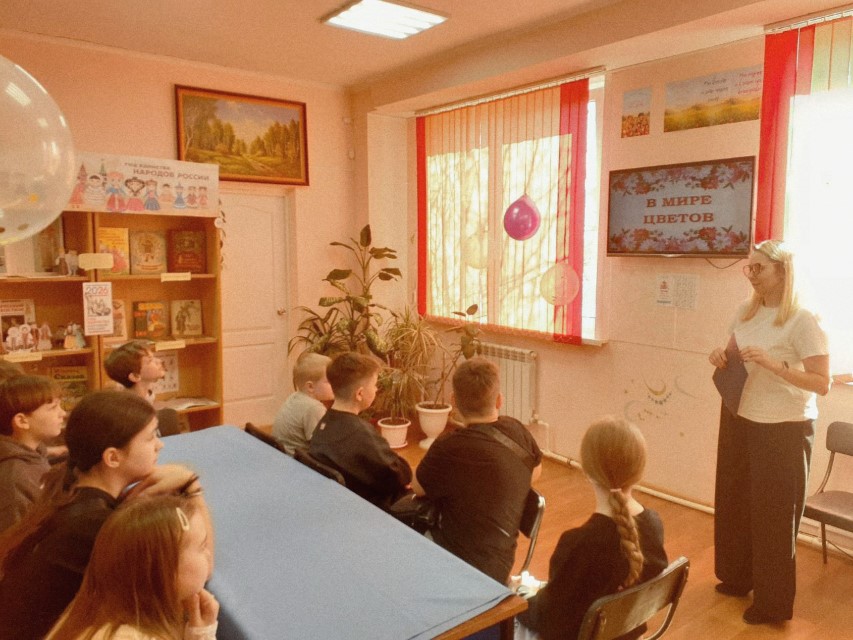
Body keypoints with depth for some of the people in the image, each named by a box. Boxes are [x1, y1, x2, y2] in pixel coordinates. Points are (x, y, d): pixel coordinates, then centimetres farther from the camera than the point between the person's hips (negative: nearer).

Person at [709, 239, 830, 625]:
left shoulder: (802, 321, -16)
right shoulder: (745, 313, 4)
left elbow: (822, 383, -19)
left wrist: (775, 364, -30)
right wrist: (721, 359, -5)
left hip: (784, 429, -7)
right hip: (740, 420, 7)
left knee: (773, 514, 4)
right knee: (734, 502, 17)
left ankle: (773, 603, 21)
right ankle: (737, 578, 37)